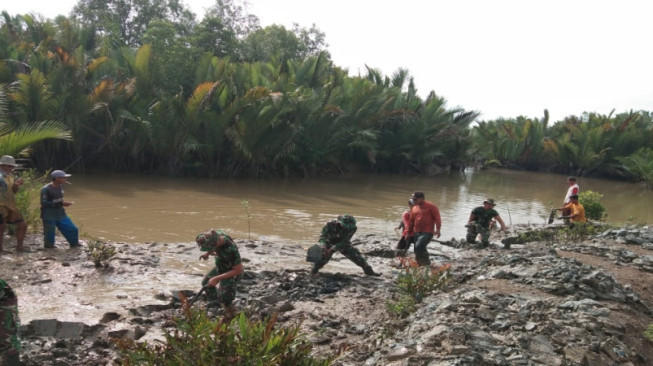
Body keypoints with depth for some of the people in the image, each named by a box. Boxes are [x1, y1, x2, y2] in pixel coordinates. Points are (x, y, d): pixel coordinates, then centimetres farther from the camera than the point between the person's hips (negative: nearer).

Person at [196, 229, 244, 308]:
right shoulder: (217, 234, -24)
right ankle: (214, 302, 43)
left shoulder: (231, 250, -43)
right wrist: (208, 253, -7)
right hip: (220, 267, 8)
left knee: (224, 302, 3)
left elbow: (238, 270, -30)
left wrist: (217, 279, -29)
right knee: (206, 282, 24)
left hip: (231, 273, -8)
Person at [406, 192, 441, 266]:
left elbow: (437, 217, -9)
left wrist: (437, 229, -19)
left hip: (427, 232, -7)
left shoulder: (430, 206, -6)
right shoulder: (414, 208, 12)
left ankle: (426, 262, -5)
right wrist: (408, 233, 20)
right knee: (417, 251, 7)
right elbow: (411, 221, 19)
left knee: (419, 246, -24)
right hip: (417, 232, 7)